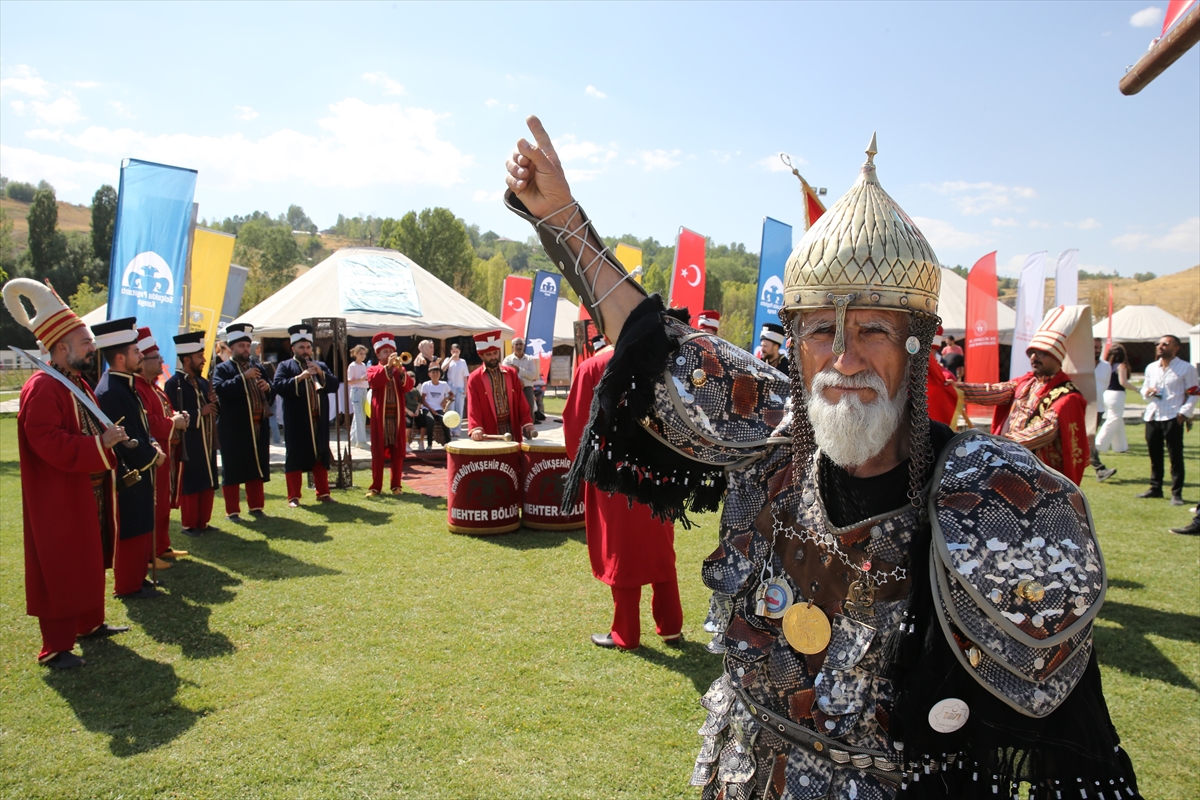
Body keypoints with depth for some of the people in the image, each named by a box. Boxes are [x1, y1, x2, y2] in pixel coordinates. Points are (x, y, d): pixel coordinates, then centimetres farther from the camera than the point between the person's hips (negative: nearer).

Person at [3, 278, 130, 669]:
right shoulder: (42, 388, -20)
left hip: (87, 495, 10)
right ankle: (54, 648, 9)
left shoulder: (78, 383, 11)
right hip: (59, 499, -10)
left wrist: (108, 439, 3)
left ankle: (91, 622, 35)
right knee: (59, 569, -1)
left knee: (89, 560, 20)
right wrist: (100, 444, -26)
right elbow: (49, 444, -29)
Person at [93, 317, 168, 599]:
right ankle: (128, 586, 14)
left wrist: (151, 444, 1)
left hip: (139, 473, 10)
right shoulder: (111, 393, -23)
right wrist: (153, 456, -12)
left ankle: (137, 576, 30)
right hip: (128, 476, -10)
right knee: (131, 531, 2)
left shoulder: (125, 386, 9)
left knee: (142, 526, 18)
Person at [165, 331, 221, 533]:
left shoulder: (203, 382, 11)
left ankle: (202, 522, 23)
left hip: (207, 444, 7)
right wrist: (200, 412, -19)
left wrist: (212, 402, -3)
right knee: (190, 487, 3)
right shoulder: (174, 384, -12)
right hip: (188, 446, -7)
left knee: (208, 484, 12)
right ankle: (189, 525, 14)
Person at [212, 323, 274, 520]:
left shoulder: (257, 367, 15)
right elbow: (220, 390, -20)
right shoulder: (222, 369, -1)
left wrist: (268, 388, -4)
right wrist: (244, 377, -24)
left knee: (257, 467, 10)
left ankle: (256, 506, 22)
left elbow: (271, 396, 19)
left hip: (258, 428, 5)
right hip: (234, 431, -5)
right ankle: (232, 511, 11)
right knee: (232, 470, 2)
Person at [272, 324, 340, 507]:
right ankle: (293, 496, 10)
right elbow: (279, 387, -14)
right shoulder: (285, 366, 2)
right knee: (295, 457, 2)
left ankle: (323, 493, 18)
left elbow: (334, 385, 4)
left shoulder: (321, 366, 14)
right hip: (297, 422, -4)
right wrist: (299, 377, -23)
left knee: (321, 456, 8)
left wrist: (321, 373, -11)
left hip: (319, 421, 4)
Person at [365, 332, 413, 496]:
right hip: (380, 417, -2)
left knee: (398, 452, 4)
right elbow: (373, 381, -19)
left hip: (397, 416, 2)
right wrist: (388, 366, -24)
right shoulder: (373, 370, 4)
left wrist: (400, 370, -21)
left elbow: (409, 386, -6)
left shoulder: (401, 370, 11)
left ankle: (396, 485, 12)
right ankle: (376, 486, 6)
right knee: (378, 452, 2)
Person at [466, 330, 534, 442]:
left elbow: (521, 402, 8)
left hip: (512, 428, 3)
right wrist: (476, 428, -24)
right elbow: (473, 407, -8)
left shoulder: (511, 373, 9)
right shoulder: (474, 378, -1)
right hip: (489, 435, -3)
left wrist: (527, 424, -3)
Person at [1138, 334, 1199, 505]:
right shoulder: (1151, 367, 15)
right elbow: (1144, 388, 22)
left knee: (1175, 457, -3)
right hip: (1152, 417, 5)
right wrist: (1147, 391, -2)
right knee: (1154, 455, 12)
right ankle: (1155, 488, 23)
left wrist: (1183, 413, -13)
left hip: (1172, 418, -5)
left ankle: (1176, 494, 1)